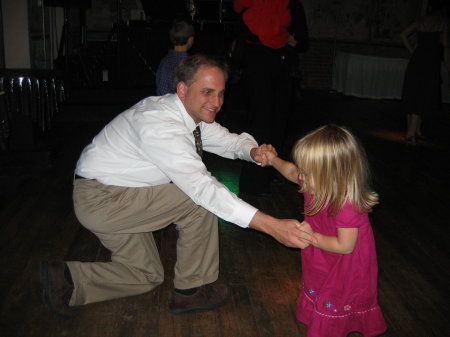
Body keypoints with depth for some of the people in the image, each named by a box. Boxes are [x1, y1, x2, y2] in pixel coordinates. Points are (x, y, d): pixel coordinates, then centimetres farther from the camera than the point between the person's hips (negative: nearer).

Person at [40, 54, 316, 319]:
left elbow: (229, 140, 11)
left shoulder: (194, 114, -2)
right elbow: (203, 187, -38)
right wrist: (272, 226, -43)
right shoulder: (161, 125, -31)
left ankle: (67, 280, 18)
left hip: (116, 197, 9)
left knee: (146, 275, 16)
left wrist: (253, 151, -15)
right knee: (202, 201, -15)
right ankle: (192, 290, 2)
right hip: (98, 199, -9)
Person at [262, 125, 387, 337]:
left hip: (344, 268, -7)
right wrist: (274, 160, -5)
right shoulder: (318, 185, -17)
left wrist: (311, 237, -27)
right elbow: (292, 172, 5)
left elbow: (345, 246, -30)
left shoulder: (347, 206, -40)